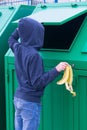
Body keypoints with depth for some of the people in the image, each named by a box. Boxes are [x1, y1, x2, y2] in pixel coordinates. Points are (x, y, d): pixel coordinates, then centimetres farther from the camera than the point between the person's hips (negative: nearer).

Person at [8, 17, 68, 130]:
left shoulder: (18, 48, 1)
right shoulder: (34, 55, -22)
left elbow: (11, 40, 27)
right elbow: (37, 83, -22)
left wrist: (21, 27, 23)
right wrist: (56, 70, -21)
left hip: (17, 98, 8)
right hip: (30, 103, -8)